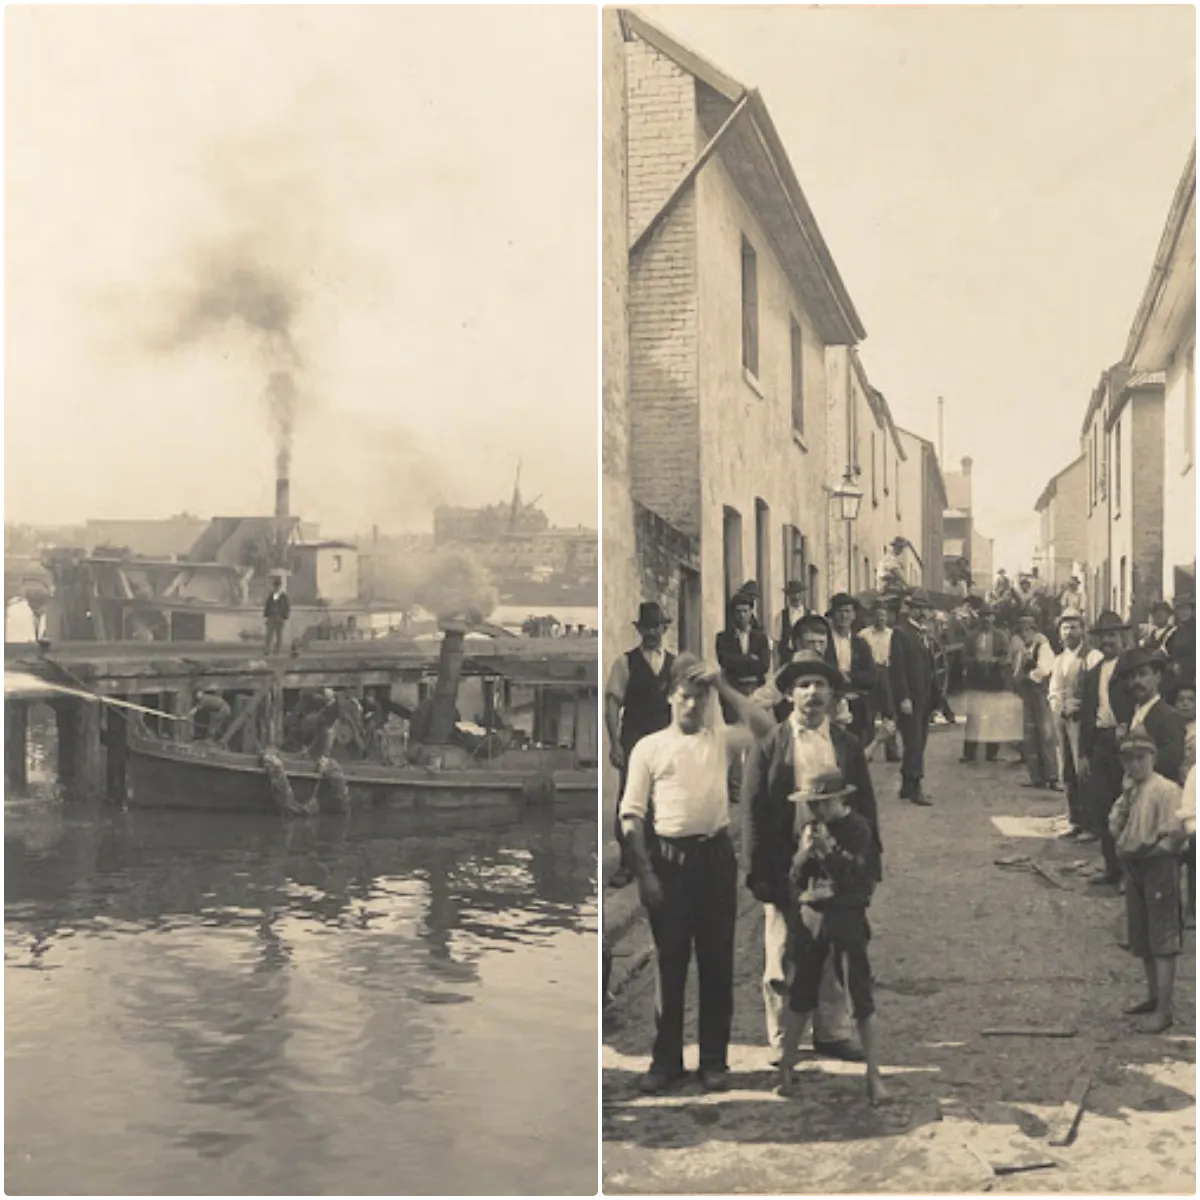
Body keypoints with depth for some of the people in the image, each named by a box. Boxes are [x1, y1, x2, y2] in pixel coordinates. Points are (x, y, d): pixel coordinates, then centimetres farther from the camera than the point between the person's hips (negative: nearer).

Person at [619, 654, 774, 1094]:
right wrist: (644, 872, -7)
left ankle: (715, 1059, 17)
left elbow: (767, 729, -6)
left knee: (717, 961, 6)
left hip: (715, 853, 1)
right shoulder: (649, 747, 4)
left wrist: (724, 687, -6)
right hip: (669, 857, -1)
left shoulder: (721, 740, 9)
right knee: (670, 962, 5)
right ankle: (666, 1060, 16)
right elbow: (632, 813, 0)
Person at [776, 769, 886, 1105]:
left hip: (846, 917, -4)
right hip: (809, 915, 4)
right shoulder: (809, 829, 3)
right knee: (801, 992, 11)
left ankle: (873, 1075, 8)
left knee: (861, 995, -1)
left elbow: (857, 879, -16)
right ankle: (786, 1066, 23)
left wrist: (827, 849, -23)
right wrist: (803, 853, -14)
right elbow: (795, 879, 4)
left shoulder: (858, 829, -8)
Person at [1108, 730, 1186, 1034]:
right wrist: (1124, 797, -4)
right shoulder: (1129, 790, 13)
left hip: (1159, 868, -8)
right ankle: (1153, 997, 30)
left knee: (1163, 941, -6)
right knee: (1142, 941, 16)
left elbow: (1175, 835, -18)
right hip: (1133, 869, 8)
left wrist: (1148, 850, -15)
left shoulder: (1166, 789, -12)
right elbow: (1114, 829, 7)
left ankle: (1164, 1011, -5)